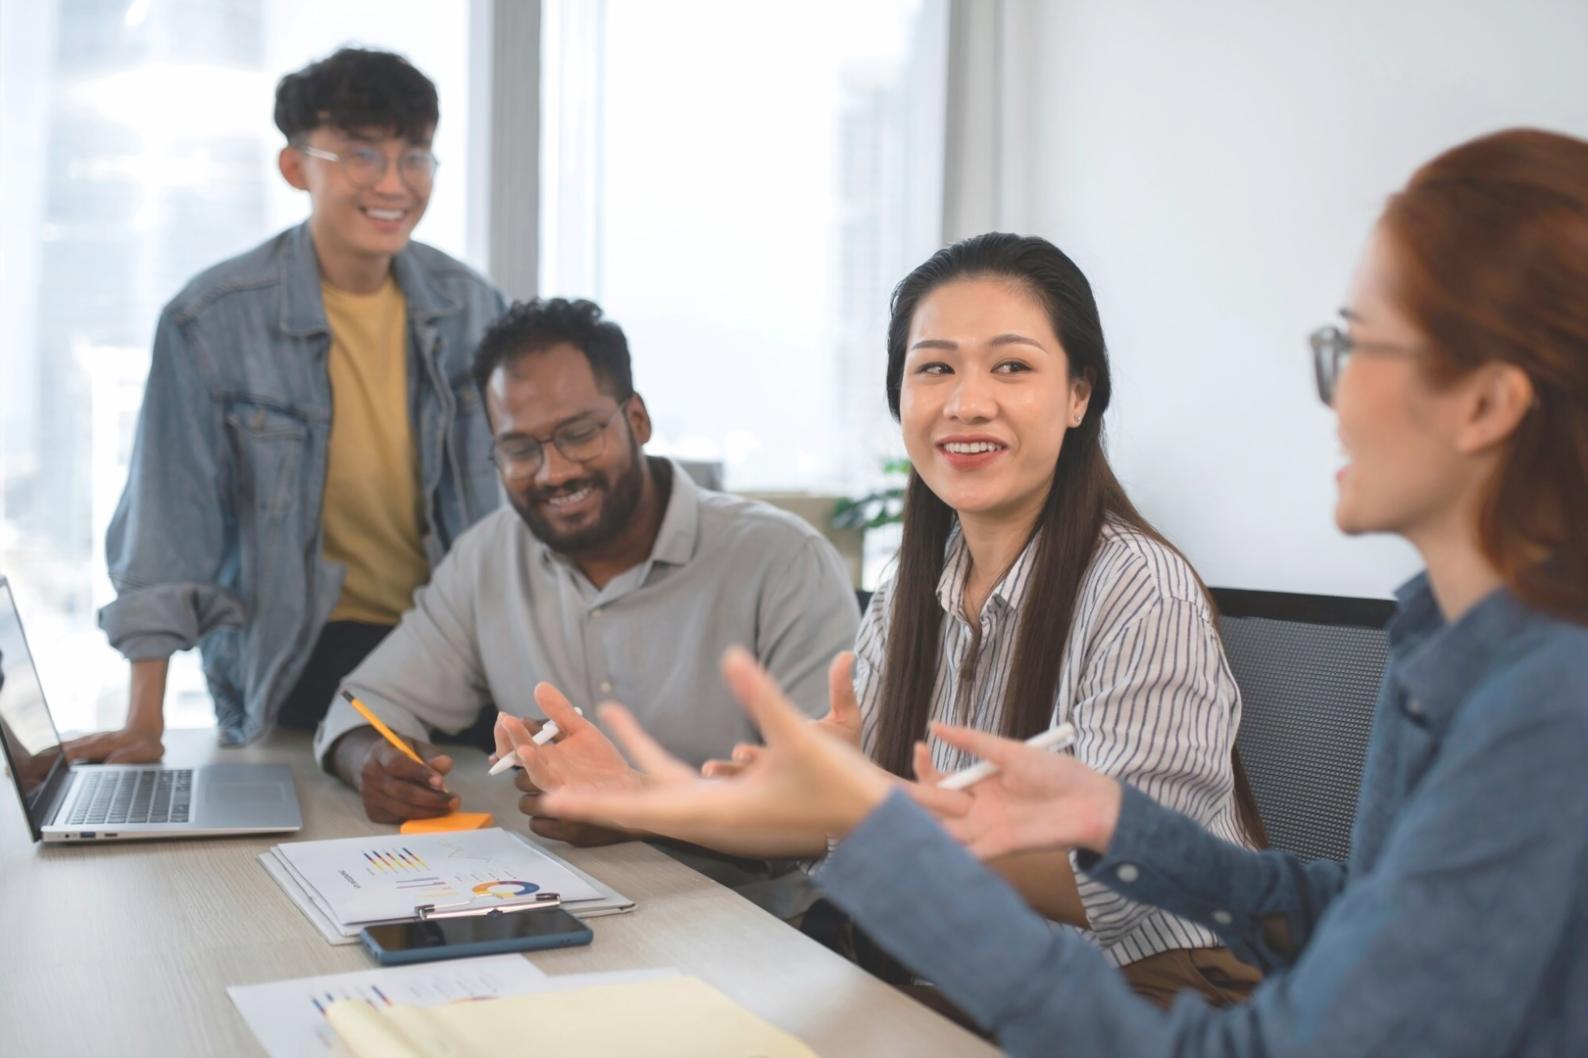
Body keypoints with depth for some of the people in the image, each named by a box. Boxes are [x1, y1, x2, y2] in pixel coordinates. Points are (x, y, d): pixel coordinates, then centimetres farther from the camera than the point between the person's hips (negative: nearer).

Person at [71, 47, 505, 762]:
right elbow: (168, 522, -10)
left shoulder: (472, 308, 0)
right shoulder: (212, 321, -11)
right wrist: (145, 721, -12)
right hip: (292, 663, -3)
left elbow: (499, 496, 7)